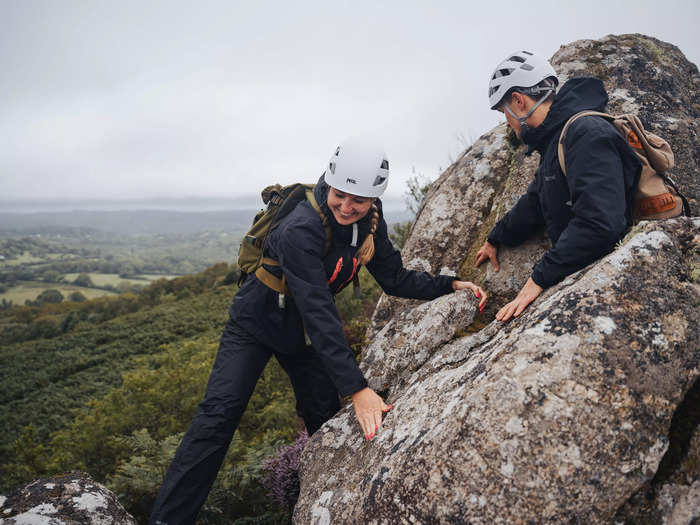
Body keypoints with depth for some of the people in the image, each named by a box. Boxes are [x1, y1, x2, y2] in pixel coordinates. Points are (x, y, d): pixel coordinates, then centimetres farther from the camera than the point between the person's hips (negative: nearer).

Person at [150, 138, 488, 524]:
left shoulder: (370, 223, -14)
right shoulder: (300, 230, -36)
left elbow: (395, 278, -3)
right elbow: (319, 312, -42)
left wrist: (451, 285, -17)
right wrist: (357, 389, -45)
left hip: (304, 331, 6)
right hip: (256, 322, -6)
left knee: (324, 417, 10)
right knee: (219, 415, -14)